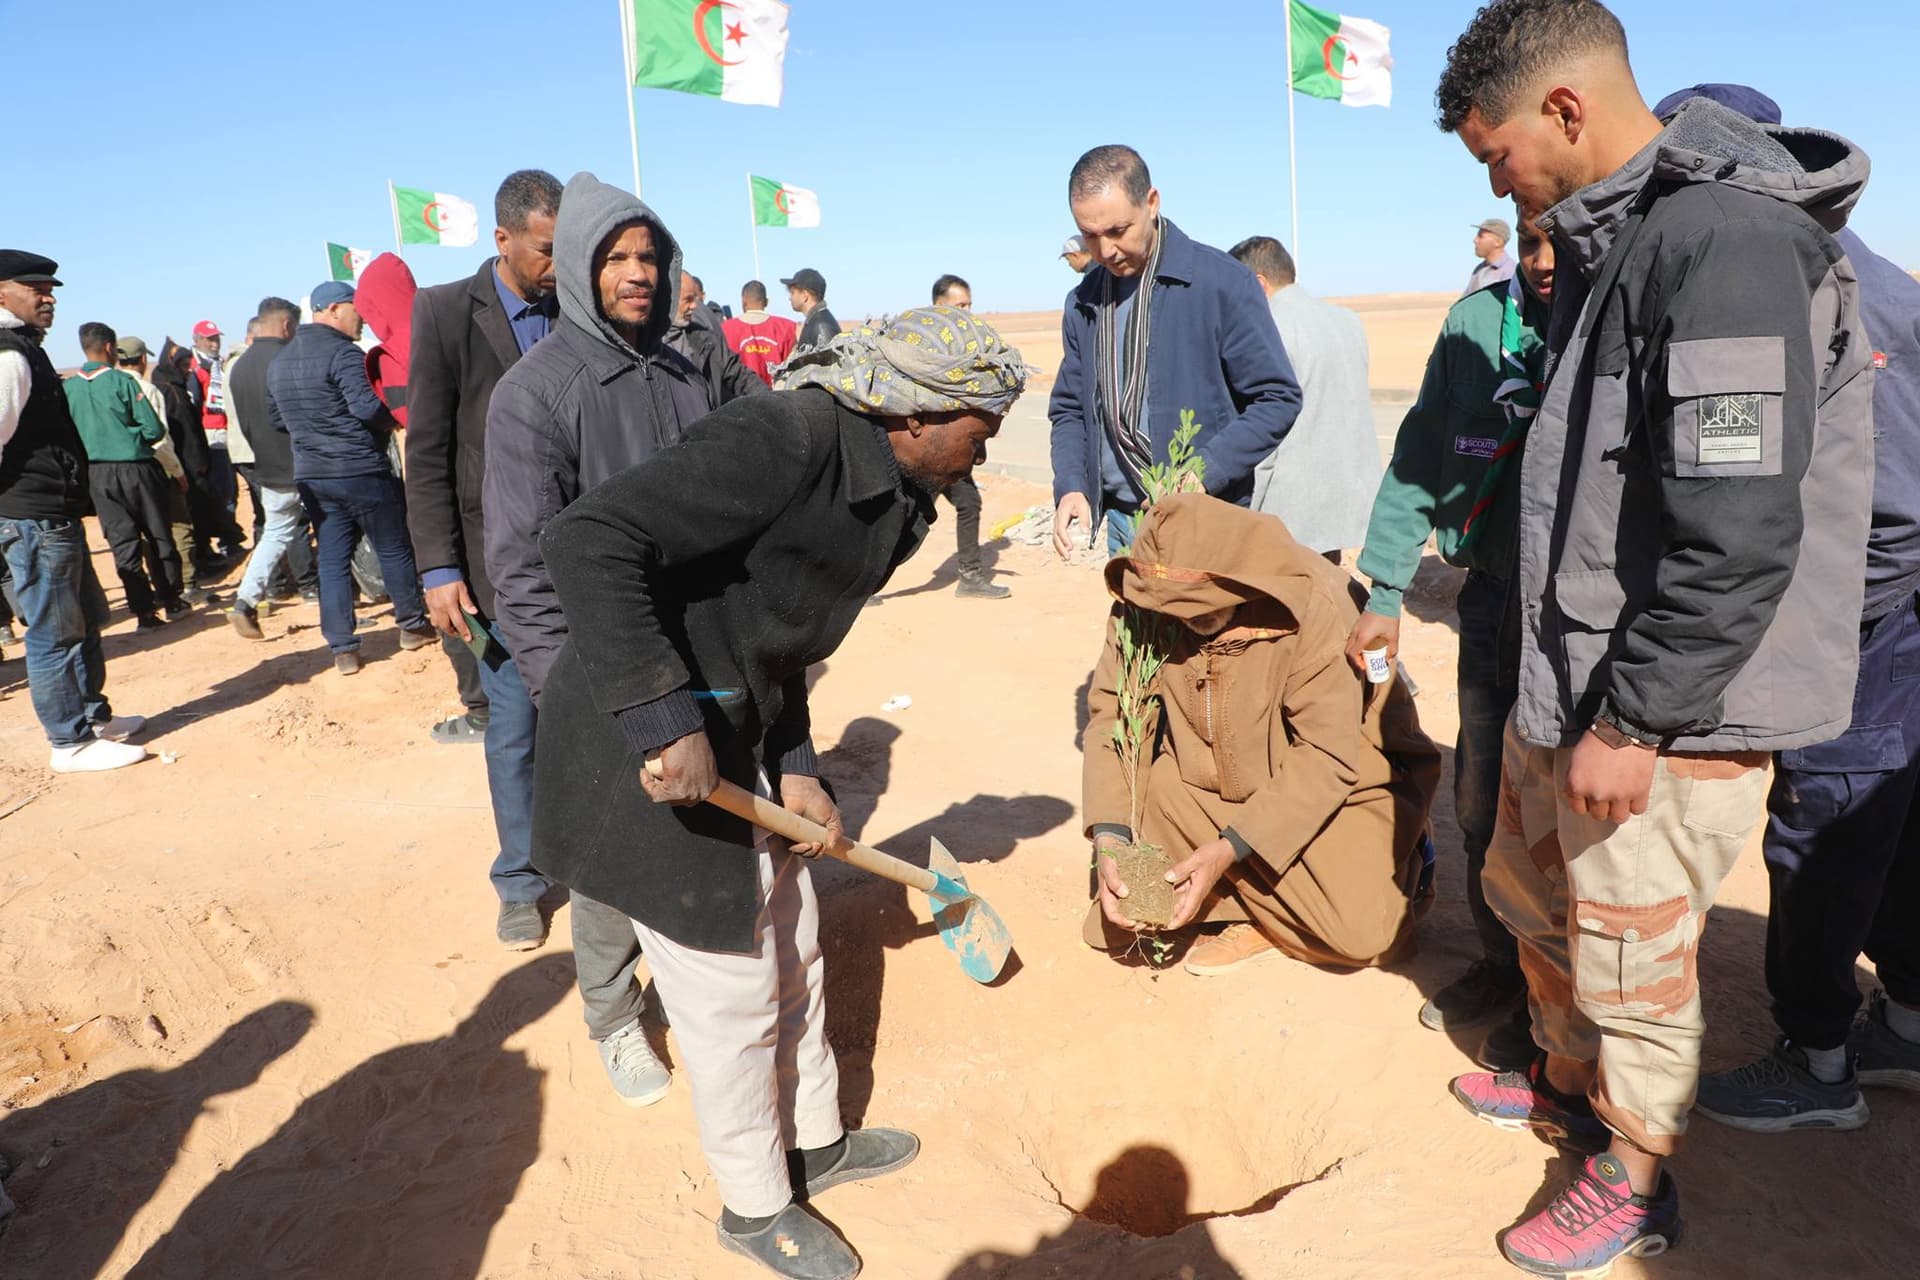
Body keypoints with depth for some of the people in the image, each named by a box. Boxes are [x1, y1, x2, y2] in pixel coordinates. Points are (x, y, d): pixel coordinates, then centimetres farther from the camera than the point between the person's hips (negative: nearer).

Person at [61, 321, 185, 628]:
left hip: (95, 473, 3)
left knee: (122, 541, 6)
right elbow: (154, 430, -13)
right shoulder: (122, 381, -10)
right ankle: (171, 600, 17)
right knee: (158, 536, 10)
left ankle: (143, 610, 4)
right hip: (134, 468, -3)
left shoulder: (68, 388, 0)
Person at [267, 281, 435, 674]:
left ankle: (342, 649, 6)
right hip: (361, 471, -7)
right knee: (394, 549, 9)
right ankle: (412, 625, 20)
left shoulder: (279, 361, 13)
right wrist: (393, 423, -6)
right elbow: (367, 406, -24)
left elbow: (276, 417, 19)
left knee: (332, 560, 7)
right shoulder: (342, 352, -13)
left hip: (311, 475, 7)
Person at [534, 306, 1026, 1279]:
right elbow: (589, 541, -33)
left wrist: (794, 768, 4)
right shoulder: (786, 440, -26)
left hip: (736, 734, 9)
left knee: (792, 950, 22)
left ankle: (815, 1142, 45)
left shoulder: (889, 493, 4)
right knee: (730, 987, 6)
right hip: (647, 751, -9)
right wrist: (666, 717, -34)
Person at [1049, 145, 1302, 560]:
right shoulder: (1083, 303, 8)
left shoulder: (1221, 282, -8)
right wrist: (1071, 487, -4)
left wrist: (1202, 475, -19)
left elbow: (1278, 398, -7)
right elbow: (1068, 409, 15)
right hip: (1121, 522, 5)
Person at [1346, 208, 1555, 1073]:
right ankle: (1502, 962, 37)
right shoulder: (1478, 322, 0)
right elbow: (1419, 457, 4)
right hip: (1495, 603, 4)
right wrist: (1385, 592, 2)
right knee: (1481, 800, 14)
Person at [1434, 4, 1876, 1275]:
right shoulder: (1606, 240, 10)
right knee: (1531, 892, 24)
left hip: (1669, 708, -9)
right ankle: (1568, 1081, 48)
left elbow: (1740, 540, -26)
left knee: (1630, 962, 8)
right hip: (1567, 686, 9)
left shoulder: (1730, 241, -21)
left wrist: (1632, 722, -22)